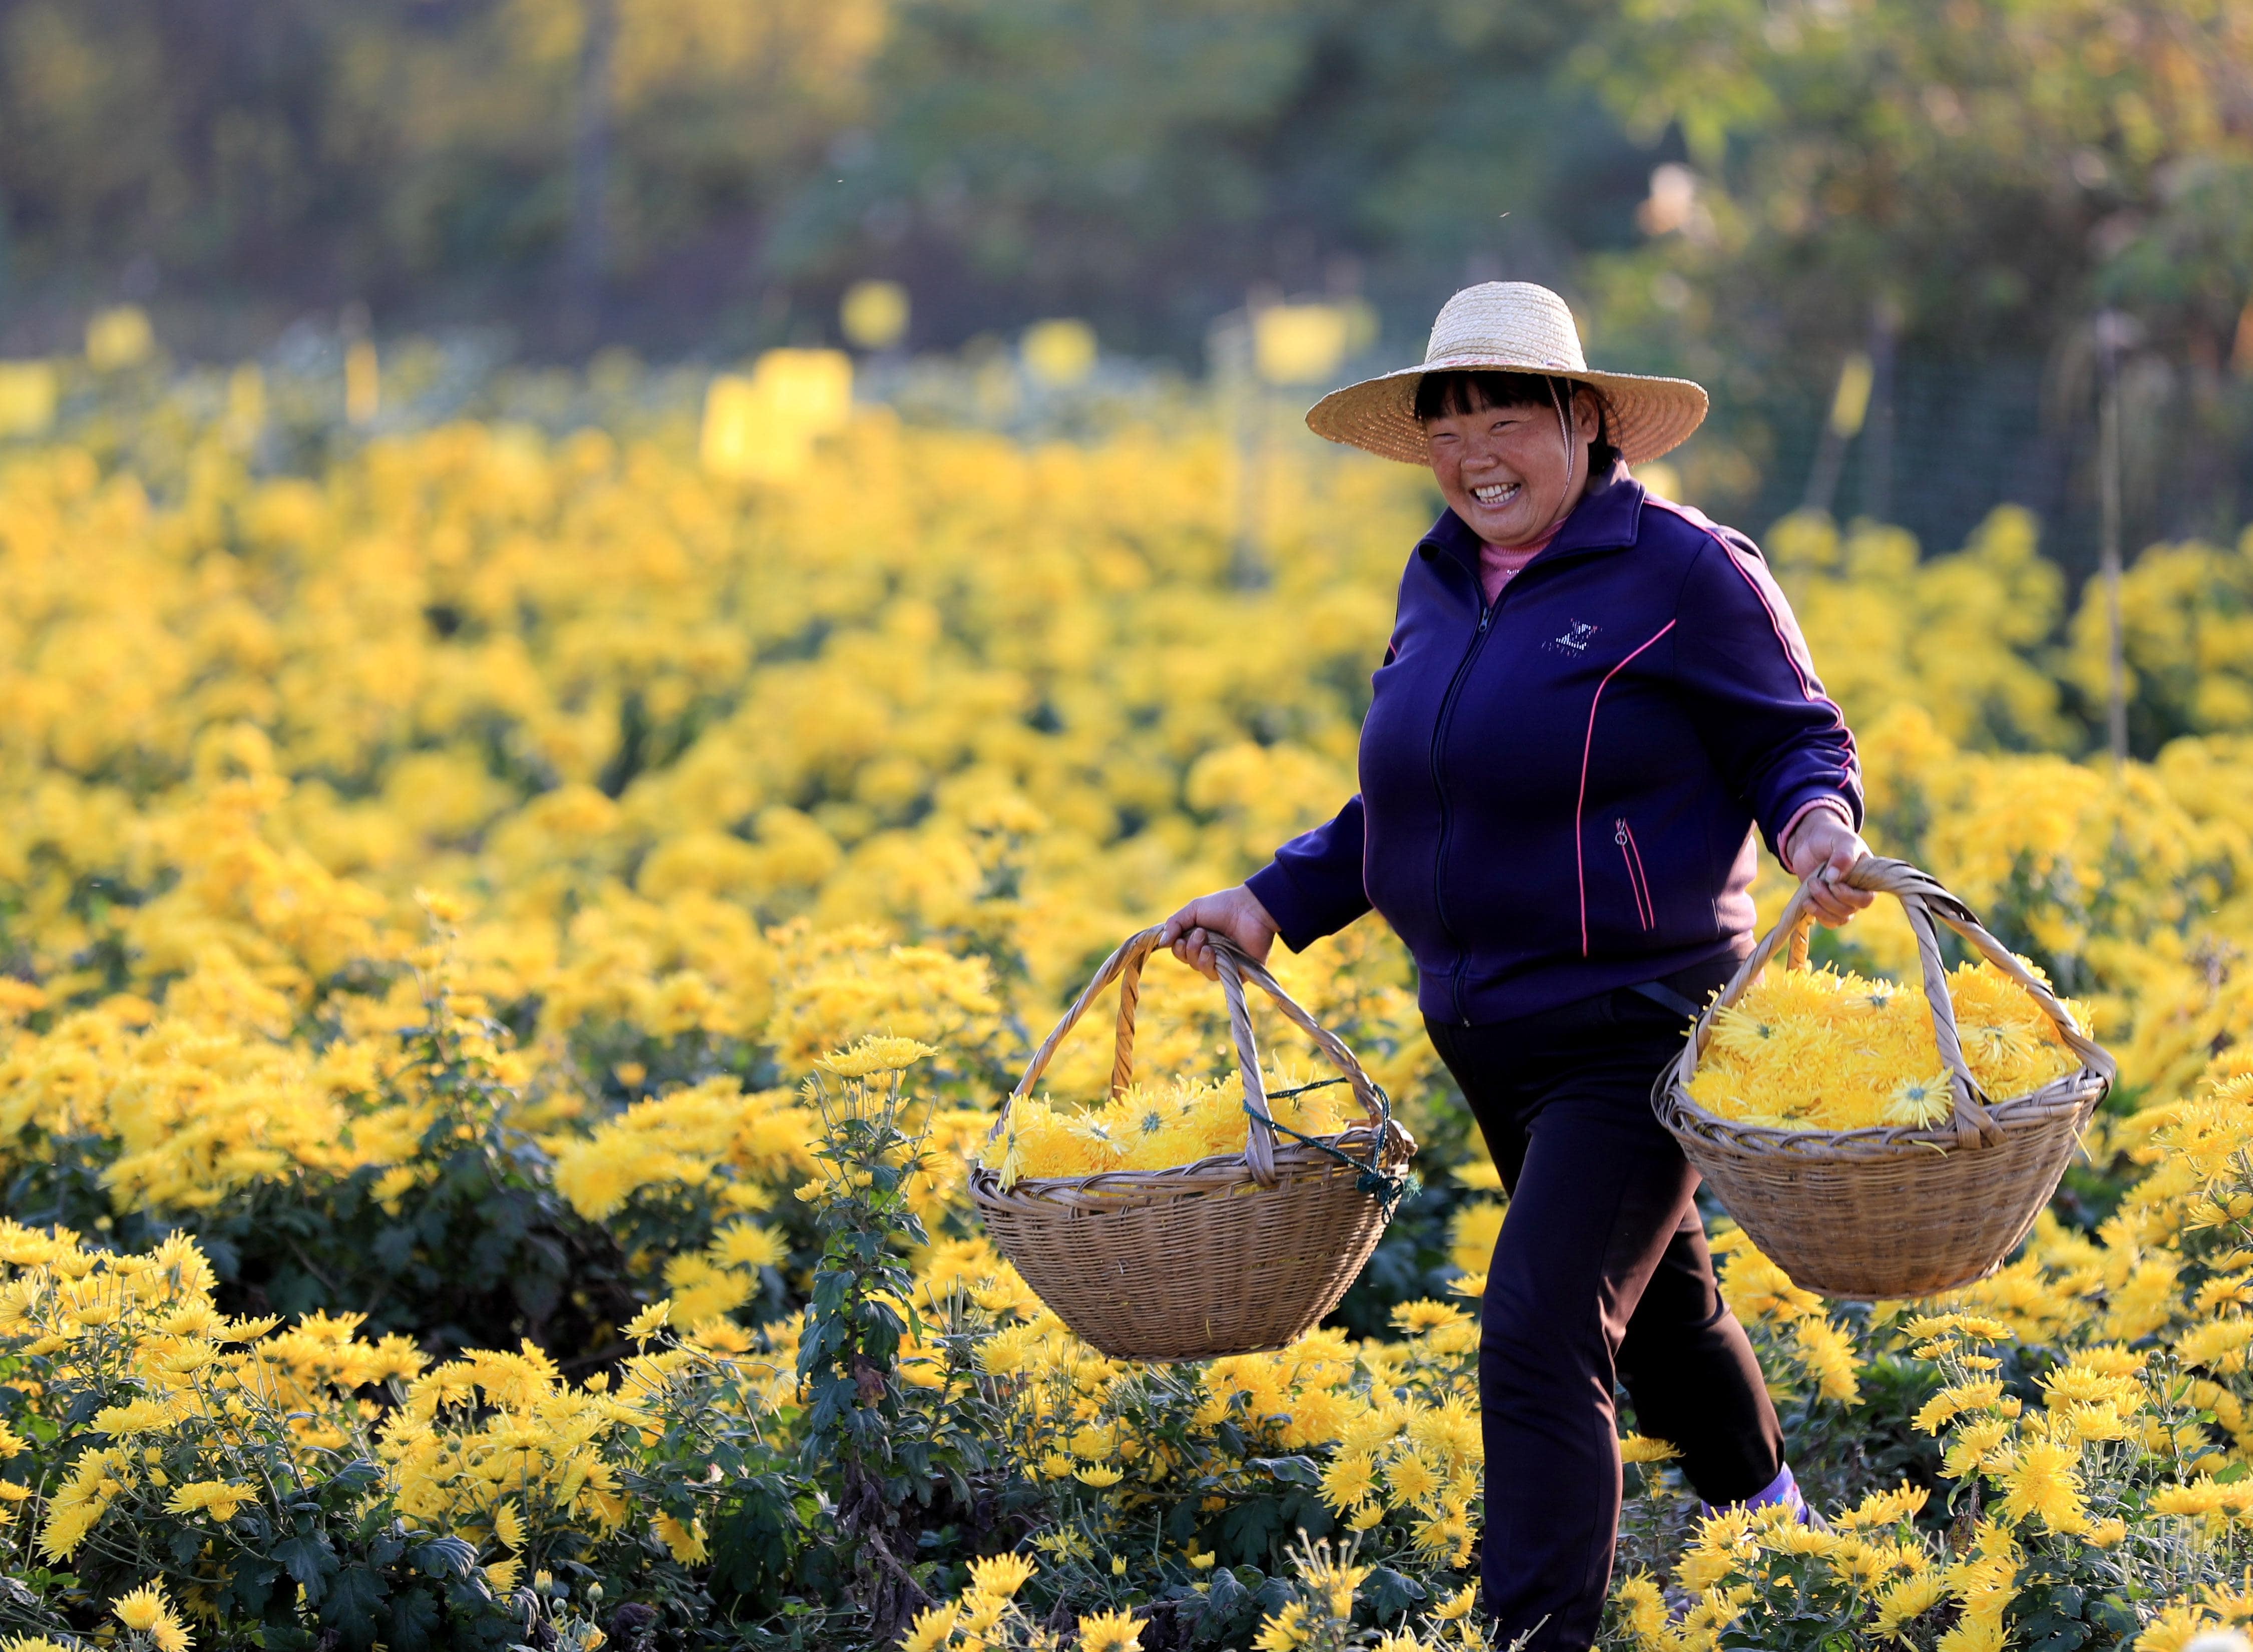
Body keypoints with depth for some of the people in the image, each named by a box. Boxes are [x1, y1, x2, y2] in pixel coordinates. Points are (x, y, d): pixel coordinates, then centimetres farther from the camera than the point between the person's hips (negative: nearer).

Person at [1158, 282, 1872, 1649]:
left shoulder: (1682, 572, -11)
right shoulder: (1440, 585, 9)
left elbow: (1798, 741, -6)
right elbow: (1411, 803, 18)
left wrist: (1817, 822, -28)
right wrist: (1277, 901, 9)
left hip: (1631, 1033, -8)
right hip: (1489, 1039, 8)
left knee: (1541, 1344, -16)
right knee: (1660, 1301, 25)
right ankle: (1765, 1515, 49)